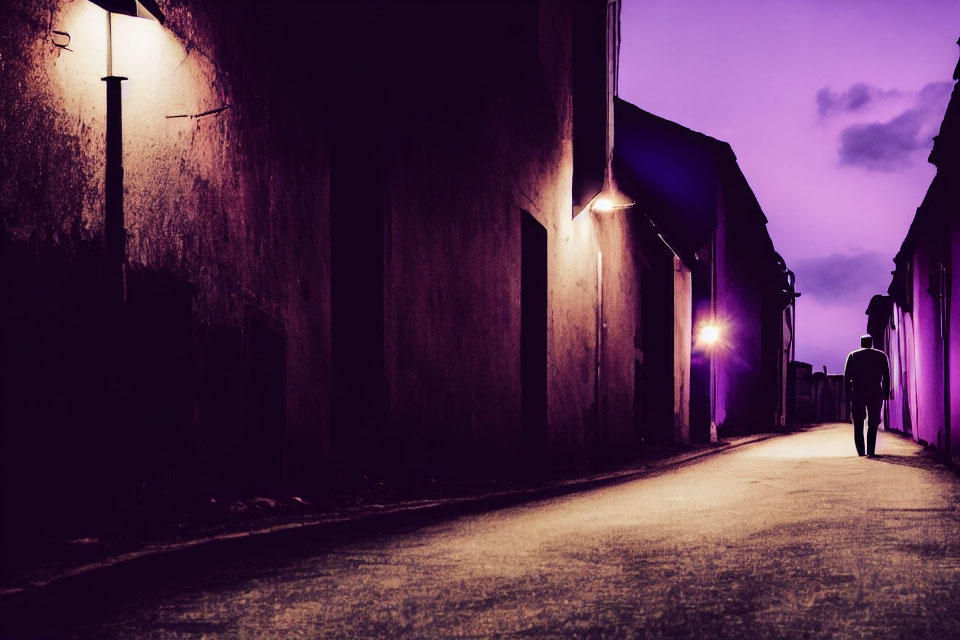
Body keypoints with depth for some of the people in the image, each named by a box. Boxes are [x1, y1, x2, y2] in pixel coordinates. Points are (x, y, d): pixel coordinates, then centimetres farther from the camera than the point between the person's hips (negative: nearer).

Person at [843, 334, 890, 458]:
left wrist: (848, 396, 2)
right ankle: (871, 451, -10)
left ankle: (860, 451, 3)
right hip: (875, 394, 0)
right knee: (873, 424, 4)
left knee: (858, 424, 11)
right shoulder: (881, 355, 8)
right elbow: (886, 377, 4)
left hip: (857, 393, 0)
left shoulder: (853, 356, 5)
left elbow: (846, 377, -1)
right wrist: (886, 394, 8)